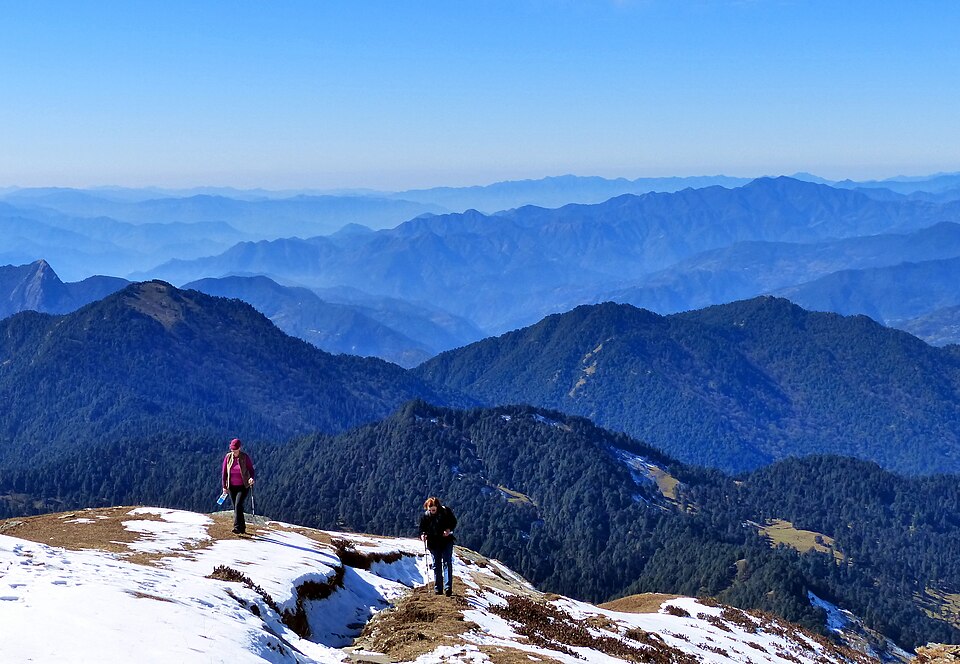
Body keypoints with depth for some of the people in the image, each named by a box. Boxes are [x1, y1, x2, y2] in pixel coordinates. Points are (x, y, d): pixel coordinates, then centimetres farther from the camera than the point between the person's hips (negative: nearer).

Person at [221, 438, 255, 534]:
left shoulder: (245, 457, -10)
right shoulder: (228, 457, -2)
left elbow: (251, 469, -6)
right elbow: (224, 472, 4)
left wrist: (251, 478, -27)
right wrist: (224, 486, 0)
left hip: (243, 486, -4)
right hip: (232, 487, 4)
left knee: (238, 505, -20)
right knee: (236, 507, 7)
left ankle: (237, 527, -24)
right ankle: (242, 527, 18)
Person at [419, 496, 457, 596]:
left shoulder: (445, 511, -10)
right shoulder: (425, 516, -5)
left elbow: (454, 522, 2)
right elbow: (422, 528, 4)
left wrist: (449, 529, -16)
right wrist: (422, 535, -17)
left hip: (446, 541, -2)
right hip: (433, 544, 2)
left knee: (447, 563, -10)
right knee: (436, 566, 6)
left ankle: (448, 588, -15)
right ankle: (438, 589, 10)